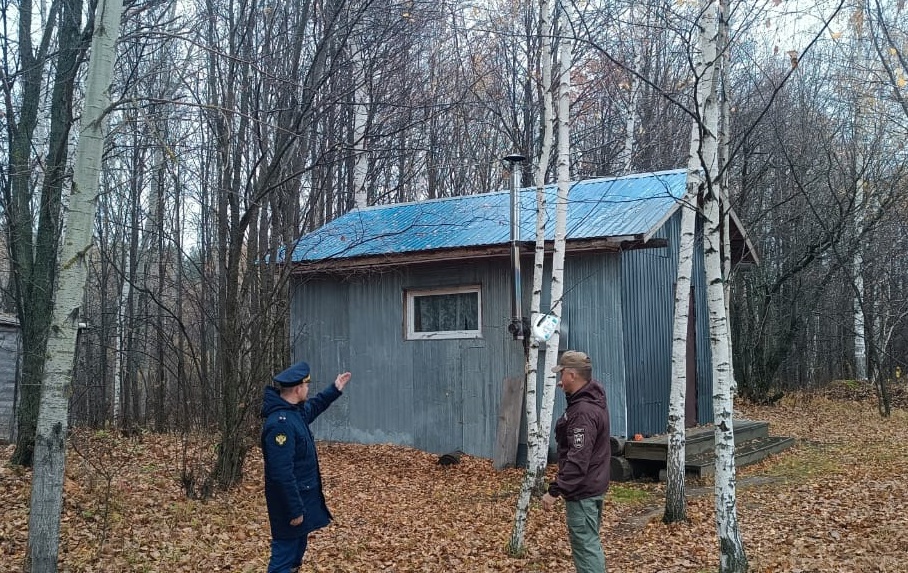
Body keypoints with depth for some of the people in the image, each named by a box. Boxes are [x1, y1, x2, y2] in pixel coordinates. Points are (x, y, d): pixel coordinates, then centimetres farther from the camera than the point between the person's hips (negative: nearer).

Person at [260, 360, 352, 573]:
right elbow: (281, 473, -30)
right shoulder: (280, 424, -29)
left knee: (298, 547, 24)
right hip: (291, 500, -10)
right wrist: (295, 509, -27)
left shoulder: (296, 411, 3)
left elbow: (313, 406, 31)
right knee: (285, 554, -2)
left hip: (303, 495, 10)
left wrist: (335, 389, 25)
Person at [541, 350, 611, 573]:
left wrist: (555, 490, -28)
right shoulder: (593, 396, 6)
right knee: (590, 543, 21)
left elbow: (577, 460, -30)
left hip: (582, 491, -11)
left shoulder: (583, 412, -26)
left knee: (585, 546, -4)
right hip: (593, 486, 11)